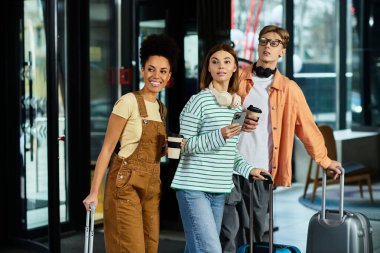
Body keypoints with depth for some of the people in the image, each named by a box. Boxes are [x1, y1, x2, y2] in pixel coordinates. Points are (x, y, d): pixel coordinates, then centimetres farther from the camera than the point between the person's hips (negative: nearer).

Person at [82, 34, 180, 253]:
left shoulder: (162, 109, 13)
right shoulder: (129, 102, -9)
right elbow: (108, 147, -9)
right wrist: (94, 191, -12)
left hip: (152, 187, 7)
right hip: (126, 185, -7)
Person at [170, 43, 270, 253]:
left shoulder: (237, 104, 14)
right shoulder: (200, 100, -8)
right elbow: (184, 145, -9)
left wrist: (248, 169, 11)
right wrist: (219, 136, -20)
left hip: (219, 189, 7)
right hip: (194, 187, -7)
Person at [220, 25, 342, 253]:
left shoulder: (289, 89, 5)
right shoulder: (237, 78, 5)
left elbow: (307, 127, 12)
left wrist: (325, 160, 18)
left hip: (261, 171, 1)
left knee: (255, 232, 7)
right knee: (229, 232, -5)